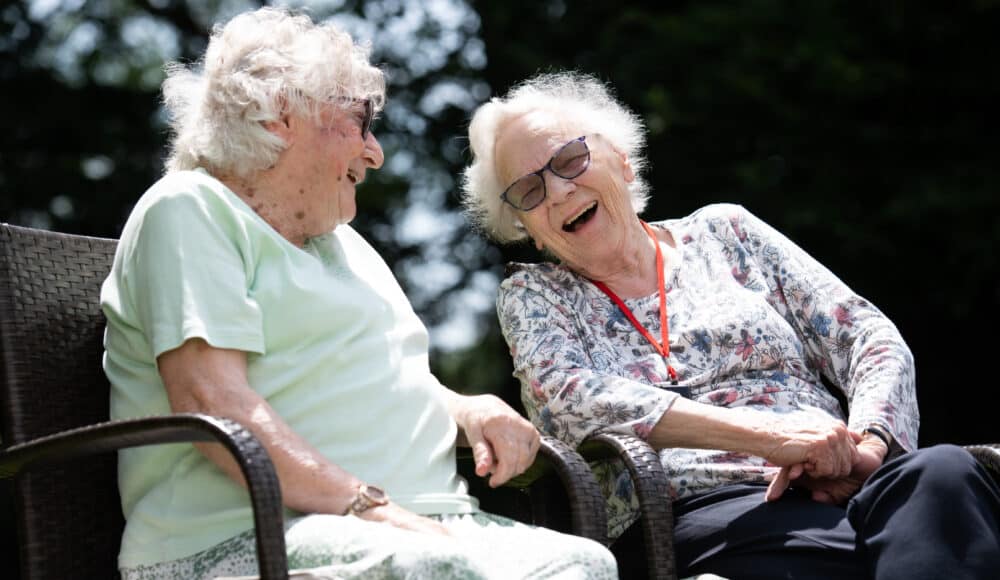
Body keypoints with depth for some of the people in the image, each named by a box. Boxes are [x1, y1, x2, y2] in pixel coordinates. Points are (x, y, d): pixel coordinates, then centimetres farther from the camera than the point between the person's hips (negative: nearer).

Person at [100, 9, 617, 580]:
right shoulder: (188, 211, 0)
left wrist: (470, 409, 10)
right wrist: (369, 508, -22)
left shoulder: (343, 241, 29)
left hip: (423, 530, 9)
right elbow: (211, 401, -14)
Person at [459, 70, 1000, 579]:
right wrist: (766, 434, -17)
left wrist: (867, 444, -10)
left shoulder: (722, 232, 20)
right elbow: (569, 400, -7)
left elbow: (871, 338, 14)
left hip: (830, 488, 5)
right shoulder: (532, 295, 15)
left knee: (940, 469, -32)